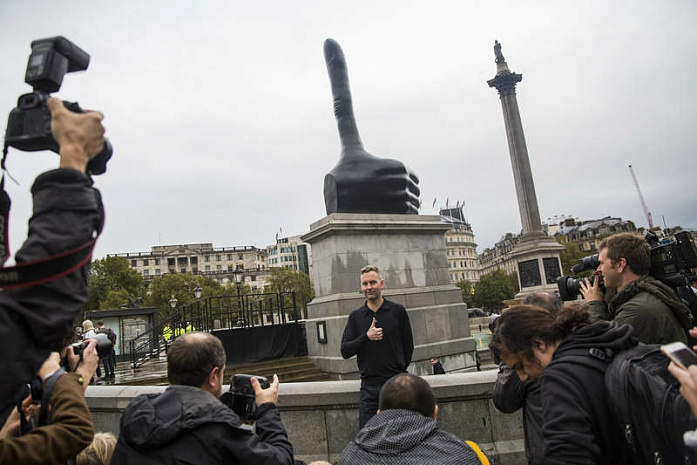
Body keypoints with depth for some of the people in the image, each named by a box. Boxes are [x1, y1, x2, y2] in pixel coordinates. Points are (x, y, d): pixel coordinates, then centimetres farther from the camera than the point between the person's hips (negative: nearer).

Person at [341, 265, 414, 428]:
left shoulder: (398, 311, 1)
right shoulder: (355, 316, 6)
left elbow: (408, 346, 7)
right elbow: (345, 351, 0)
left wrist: (398, 371, 7)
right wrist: (366, 337, -14)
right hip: (368, 386, 2)